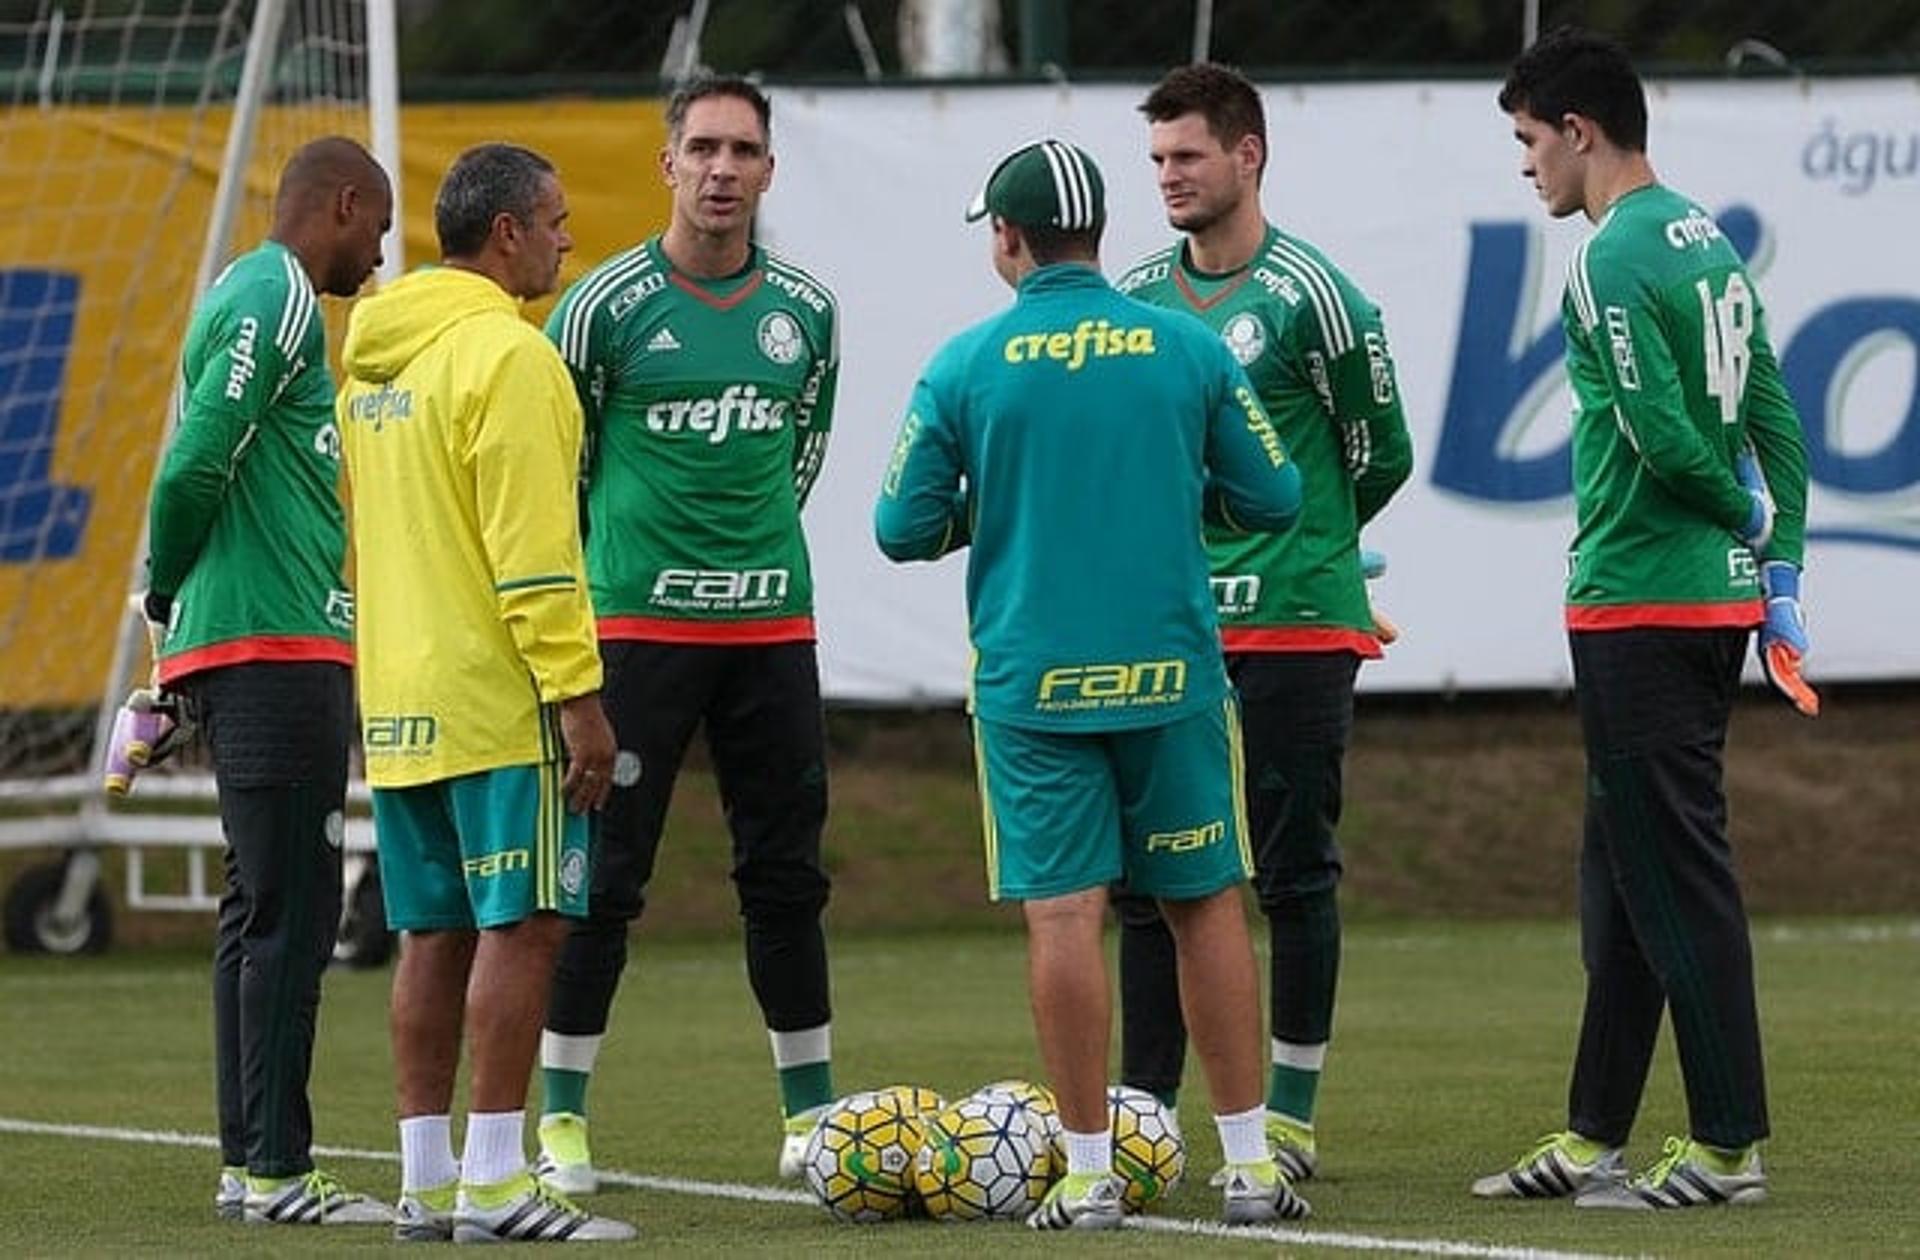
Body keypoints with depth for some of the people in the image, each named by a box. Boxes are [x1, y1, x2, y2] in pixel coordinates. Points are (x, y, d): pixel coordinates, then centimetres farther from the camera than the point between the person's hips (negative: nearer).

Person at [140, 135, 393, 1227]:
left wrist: (176, 603, 12)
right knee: (291, 910, -10)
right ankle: (277, 1171, -11)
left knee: (262, 909, 12)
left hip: (240, 654, 10)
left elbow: (199, 469, 17)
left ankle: (248, 1160, 15)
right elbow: (195, 464, -19)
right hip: (280, 646, -10)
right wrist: (171, 591, -5)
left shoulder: (246, 295, 19)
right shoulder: (280, 302, -12)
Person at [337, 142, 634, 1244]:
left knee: (437, 931, 10)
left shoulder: (377, 356, 15)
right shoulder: (506, 355, -13)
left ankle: (427, 1182, 10)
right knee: (522, 925, -6)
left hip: (399, 697, 9)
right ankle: (494, 1186, -10)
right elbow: (533, 551, -18)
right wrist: (580, 697, -17)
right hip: (499, 698, -9)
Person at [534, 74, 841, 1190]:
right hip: (639, 624, -4)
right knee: (605, 872, -3)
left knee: (787, 871, 8)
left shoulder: (806, 311, 5)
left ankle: (811, 1110, 16)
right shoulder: (607, 305, -6)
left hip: (773, 623, 4)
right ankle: (563, 1117, 3)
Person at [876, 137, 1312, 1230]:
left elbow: (904, 529, 1)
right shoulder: (1189, 348, 0)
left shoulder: (966, 366, -3)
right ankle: (1252, 1165, 8)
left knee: (1063, 912, 0)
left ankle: (1089, 1173, -2)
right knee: (1208, 903, 8)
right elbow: (1274, 497, 5)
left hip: (1030, 681, -1)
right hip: (1171, 675, 1)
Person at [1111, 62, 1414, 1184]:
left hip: (1294, 628, -5)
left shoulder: (1310, 295, -7)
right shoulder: (1133, 300, 9)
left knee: (1296, 872, 0)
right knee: (1149, 878, 4)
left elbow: (1382, 456, 1)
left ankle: (1291, 1118, 7)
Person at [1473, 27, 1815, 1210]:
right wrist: (1782, 571, 12)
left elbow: (1666, 438, -20)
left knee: (1677, 880, -5)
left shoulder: (1614, 262, -15)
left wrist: (1748, 521, -2)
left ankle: (1729, 1145, -3)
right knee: (1622, 878, 14)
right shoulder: (1711, 243, 14)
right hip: (1714, 599, 10)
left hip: (1640, 609, -10)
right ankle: (1594, 1139, 19)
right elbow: (1777, 423, 14)